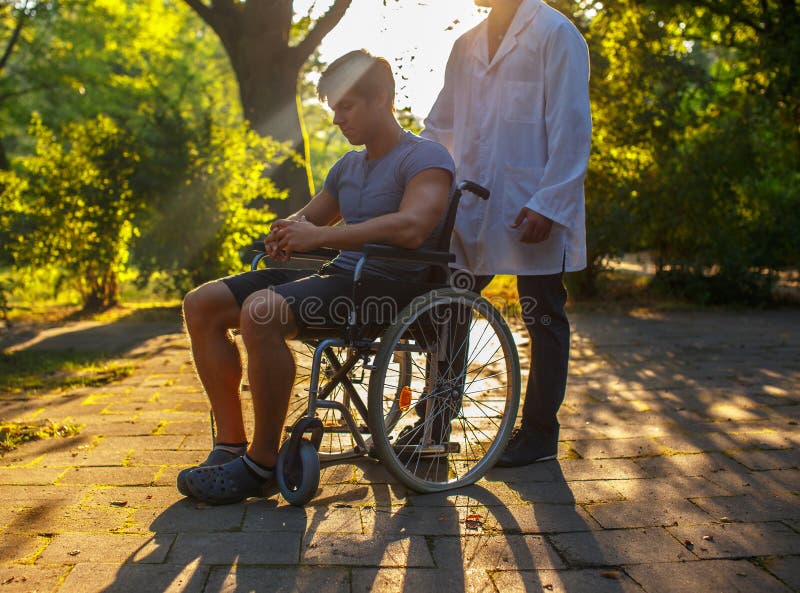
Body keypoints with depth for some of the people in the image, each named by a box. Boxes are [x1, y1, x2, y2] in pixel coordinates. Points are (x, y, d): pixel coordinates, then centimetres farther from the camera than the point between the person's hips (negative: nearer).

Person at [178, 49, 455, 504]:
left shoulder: (426, 157, -5)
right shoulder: (349, 166, 21)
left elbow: (411, 227, -24)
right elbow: (310, 218, 31)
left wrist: (319, 236, -23)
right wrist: (288, 231, 4)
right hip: (336, 276, 9)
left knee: (261, 311, -33)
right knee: (202, 305, -3)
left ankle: (263, 463, -18)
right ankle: (231, 444, -2)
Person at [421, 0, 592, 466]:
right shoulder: (467, 46, 17)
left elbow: (572, 129, -11)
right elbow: (440, 127, 22)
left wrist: (547, 204, -18)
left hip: (532, 213, -6)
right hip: (473, 211, 7)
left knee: (543, 320, 5)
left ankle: (540, 433, 18)